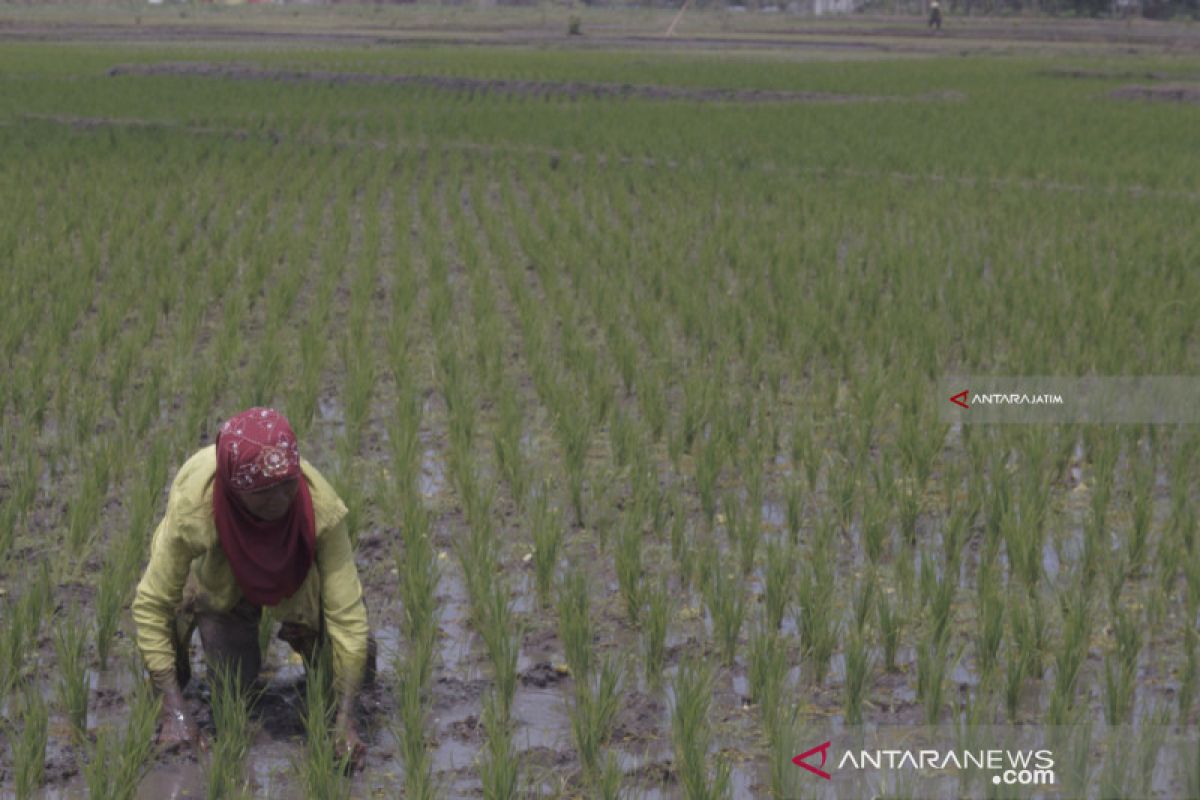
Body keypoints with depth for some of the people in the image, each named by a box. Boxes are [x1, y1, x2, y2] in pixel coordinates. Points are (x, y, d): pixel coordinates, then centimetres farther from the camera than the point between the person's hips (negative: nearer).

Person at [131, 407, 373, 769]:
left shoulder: (320, 505, -39)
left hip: (297, 572, 1)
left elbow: (346, 612, -35)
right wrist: (175, 714, -34)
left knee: (359, 667, -8)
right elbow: (150, 606, -31)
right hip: (218, 575, -1)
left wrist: (345, 722, -40)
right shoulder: (191, 506, -41)